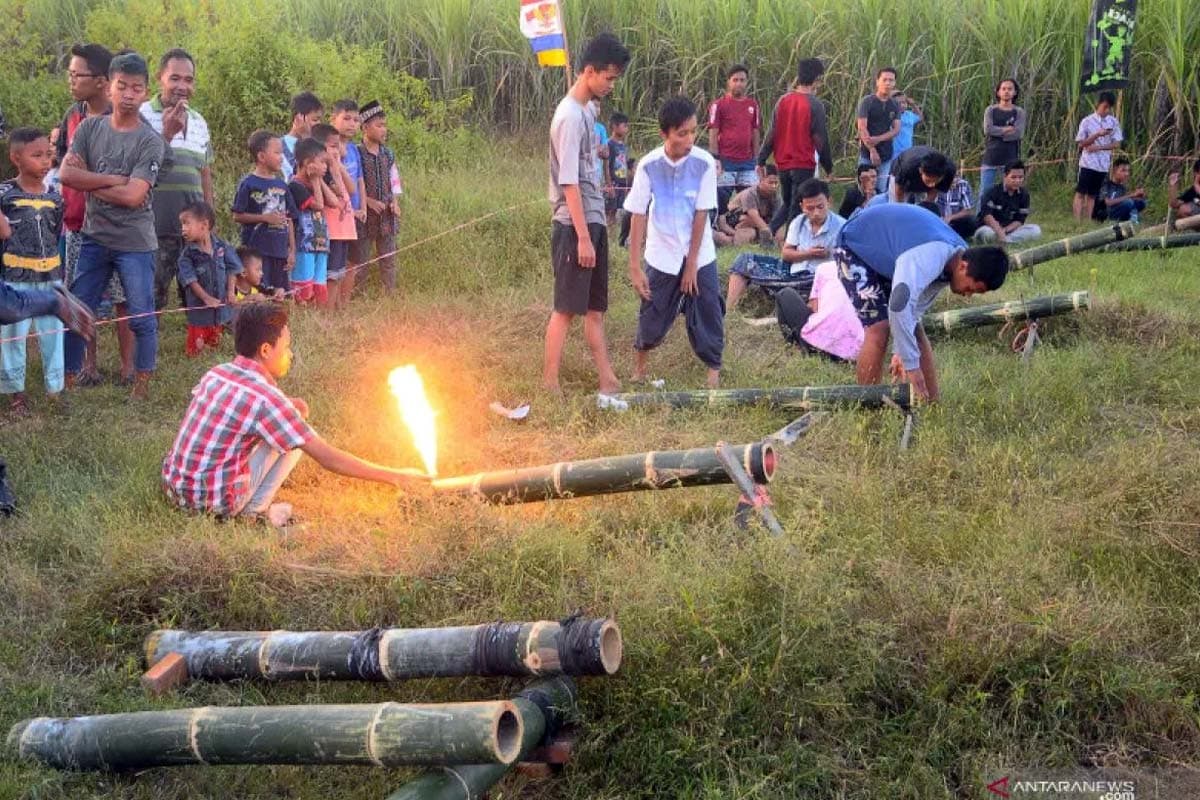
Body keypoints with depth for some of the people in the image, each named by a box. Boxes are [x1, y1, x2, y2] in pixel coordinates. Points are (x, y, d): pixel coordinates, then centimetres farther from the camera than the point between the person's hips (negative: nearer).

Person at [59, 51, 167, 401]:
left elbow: (133, 196, -19)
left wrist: (89, 183, -9)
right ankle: (68, 379, 21)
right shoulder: (89, 128, 2)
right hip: (94, 239, 4)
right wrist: (112, 179, -15)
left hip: (135, 244, -3)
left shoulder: (151, 142, -11)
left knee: (142, 317, 4)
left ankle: (142, 383, 21)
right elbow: (66, 174, -9)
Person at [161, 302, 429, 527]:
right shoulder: (266, 398, -18)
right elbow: (328, 458, -16)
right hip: (216, 503, -7)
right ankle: (255, 510, 4)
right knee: (296, 431, 2)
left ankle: (252, 505, 15)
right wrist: (395, 477, -10)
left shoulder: (216, 373, 3)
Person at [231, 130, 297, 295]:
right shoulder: (248, 184, -5)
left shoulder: (281, 186, 12)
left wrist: (292, 250, 9)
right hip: (256, 250, -6)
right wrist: (265, 218, -15)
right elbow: (237, 216, -8)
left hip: (280, 251, 6)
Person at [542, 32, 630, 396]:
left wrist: (593, 231, 15)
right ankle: (549, 384, 4)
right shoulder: (570, 117, -16)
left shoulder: (586, 111, 12)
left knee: (595, 308, 10)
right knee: (566, 308, -3)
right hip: (574, 226, -9)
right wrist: (583, 237, -20)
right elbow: (569, 183, -19)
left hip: (594, 221, 9)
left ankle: (608, 380, 15)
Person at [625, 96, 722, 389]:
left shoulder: (704, 163, -15)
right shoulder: (650, 165, -14)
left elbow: (701, 215, -12)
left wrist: (691, 264, -10)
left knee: (707, 314, 0)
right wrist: (634, 267, -13)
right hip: (662, 256, 0)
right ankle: (641, 358, 33)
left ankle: (713, 367, 18)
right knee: (653, 315, 8)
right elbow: (638, 216, -11)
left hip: (699, 255, 0)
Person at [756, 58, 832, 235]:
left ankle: (768, 232, 4)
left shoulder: (783, 101, 2)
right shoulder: (815, 105, -12)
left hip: (783, 164, 5)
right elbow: (820, 139, -9)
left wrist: (761, 160, 9)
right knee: (797, 207, 3)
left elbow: (771, 134, 3)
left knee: (787, 203, 21)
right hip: (804, 164, -5)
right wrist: (828, 166, 2)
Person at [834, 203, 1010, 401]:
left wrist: (903, 354, -6)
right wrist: (911, 365, -43)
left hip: (886, 256, 8)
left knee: (916, 330, 2)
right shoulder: (928, 258, -40)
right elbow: (899, 306, -49)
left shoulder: (957, 258, -11)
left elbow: (915, 308, -2)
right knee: (879, 329, -20)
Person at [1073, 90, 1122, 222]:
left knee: (1092, 195, 7)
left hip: (1103, 165, 3)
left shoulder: (1113, 122, 4)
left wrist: (1098, 147, -11)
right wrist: (1097, 135, -19)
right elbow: (1081, 143, -4)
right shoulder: (1087, 121, -3)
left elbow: (1117, 143, 2)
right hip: (1087, 163, -3)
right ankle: (1078, 221, -7)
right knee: (1080, 193, -6)